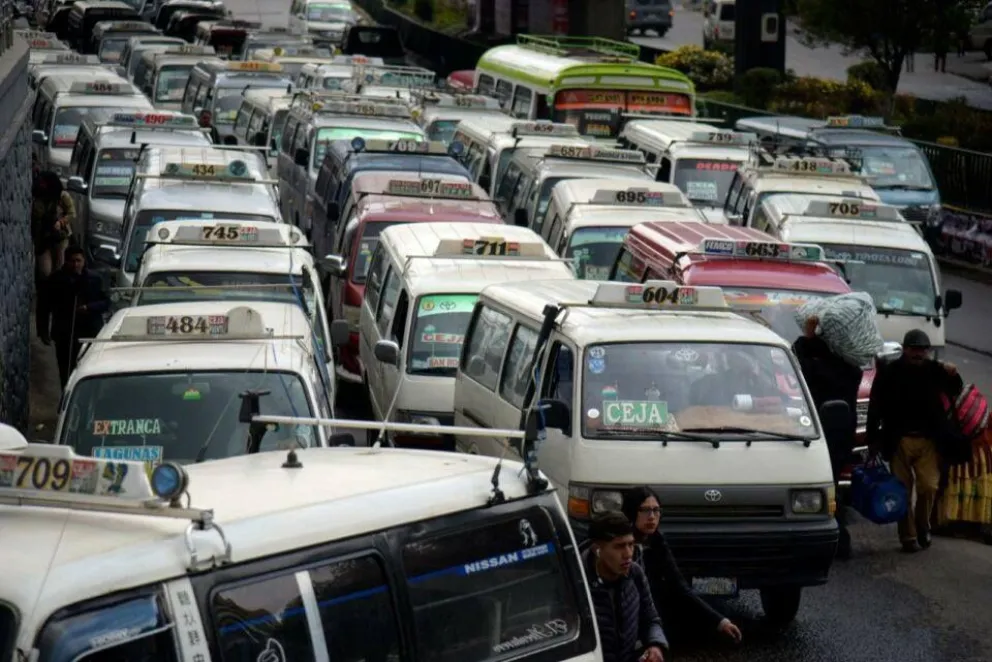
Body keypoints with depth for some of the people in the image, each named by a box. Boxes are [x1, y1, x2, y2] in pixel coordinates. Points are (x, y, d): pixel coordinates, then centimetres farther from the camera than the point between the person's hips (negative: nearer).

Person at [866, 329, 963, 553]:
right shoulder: (889, 372, -4)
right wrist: (873, 439, -7)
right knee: (903, 490, 2)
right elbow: (875, 407, -3)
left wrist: (952, 376, -9)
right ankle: (909, 537, 10)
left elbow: (955, 392, 13)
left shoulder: (934, 369, 3)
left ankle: (923, 529, 18)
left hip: (928, 440, 1)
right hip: (899, 440, -1)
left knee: (929, 486, -5)